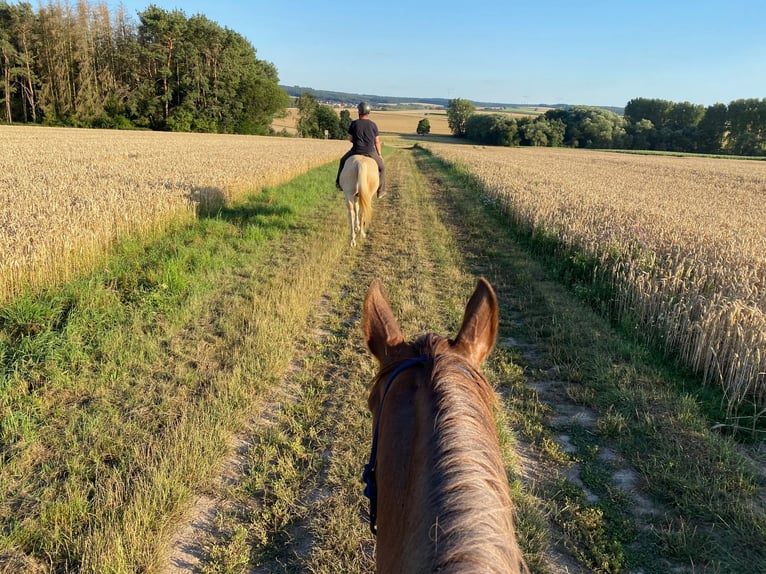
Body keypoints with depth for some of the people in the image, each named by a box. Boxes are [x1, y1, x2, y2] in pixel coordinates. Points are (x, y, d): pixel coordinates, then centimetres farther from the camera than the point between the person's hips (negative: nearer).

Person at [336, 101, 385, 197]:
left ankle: (339, 183, 30)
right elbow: (377, 141, 0)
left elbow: (350, 138, 3)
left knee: (343, 161, 29)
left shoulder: (354, 123, -4)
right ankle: (381, 190, 21)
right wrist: (379, 154, 12)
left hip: (356, 151, 1)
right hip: (370, 152, 0)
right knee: (381, 167, 23)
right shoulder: (373, 125, -3)